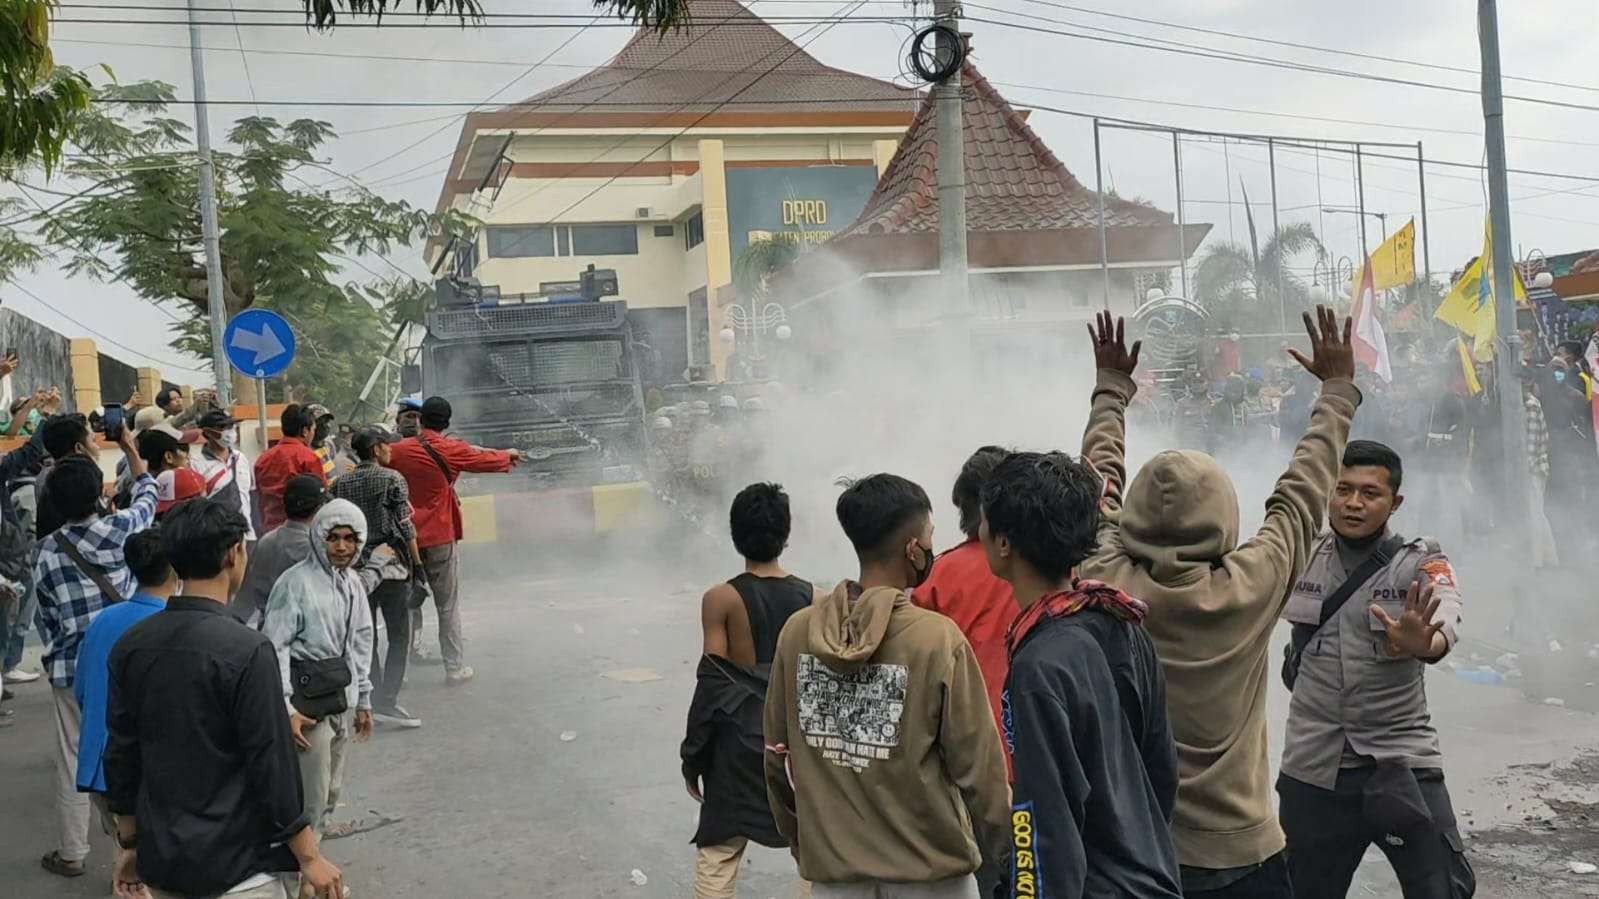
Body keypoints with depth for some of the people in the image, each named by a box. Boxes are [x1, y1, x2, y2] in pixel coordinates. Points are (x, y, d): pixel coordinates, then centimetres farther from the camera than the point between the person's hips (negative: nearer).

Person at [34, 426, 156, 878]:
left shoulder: (47, 551, -5)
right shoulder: (121, 528, -9)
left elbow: (46, 615, 3)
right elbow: (147, 494, 12)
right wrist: (130, 447, 25)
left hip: (72, 667, 1)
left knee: (73, 760, 10)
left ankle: (71, 853, 19)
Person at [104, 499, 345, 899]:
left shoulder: (130, 645, -1)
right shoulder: (248, 650, -19)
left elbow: (120, 754, 6)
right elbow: (272, 764, -17)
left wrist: (129, 844, 17)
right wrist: (309, 857, -8)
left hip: (160, 862, 6)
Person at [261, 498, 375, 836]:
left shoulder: (353, 583, 10)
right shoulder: (296, 582, -13)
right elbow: (274, 649, -15)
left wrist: (363, 701, 18)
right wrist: (286, 709, -19)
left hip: (343, 702, 8)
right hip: (309, 705, -8)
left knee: (332, 791, 15)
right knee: (311, 796, -5)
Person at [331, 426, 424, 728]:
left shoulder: (341, 483, 7)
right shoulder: (392, 478, -7)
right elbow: (406, 526, -8)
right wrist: (417, 563, 0)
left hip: (356, 567, 5)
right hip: (391, 564, -5)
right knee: (399, 635, 0)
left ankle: (373, 700, 15)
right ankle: (387, 701, -8)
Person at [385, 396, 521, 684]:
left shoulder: (399, 450, 0)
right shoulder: (451, 450, -7)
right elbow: (485, 459, 7)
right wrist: (509, 454, 26)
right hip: (439, 537, -3)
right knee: (448, 605, 6)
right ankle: (455, 667, 10)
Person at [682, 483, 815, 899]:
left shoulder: (720, 599, -11)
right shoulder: (813, 599, -3)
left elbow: (713, 687, -10)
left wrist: (694, 756, -1)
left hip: (738, 742, -2)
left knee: (718, 854, 6)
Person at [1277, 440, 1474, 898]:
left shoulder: (1422, 563, -8)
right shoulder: (1303, 558, 2)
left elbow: (1446, 617, -30)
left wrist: (1422, 644, -51)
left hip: (1401, 763, -3)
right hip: (1312, 767, 3)